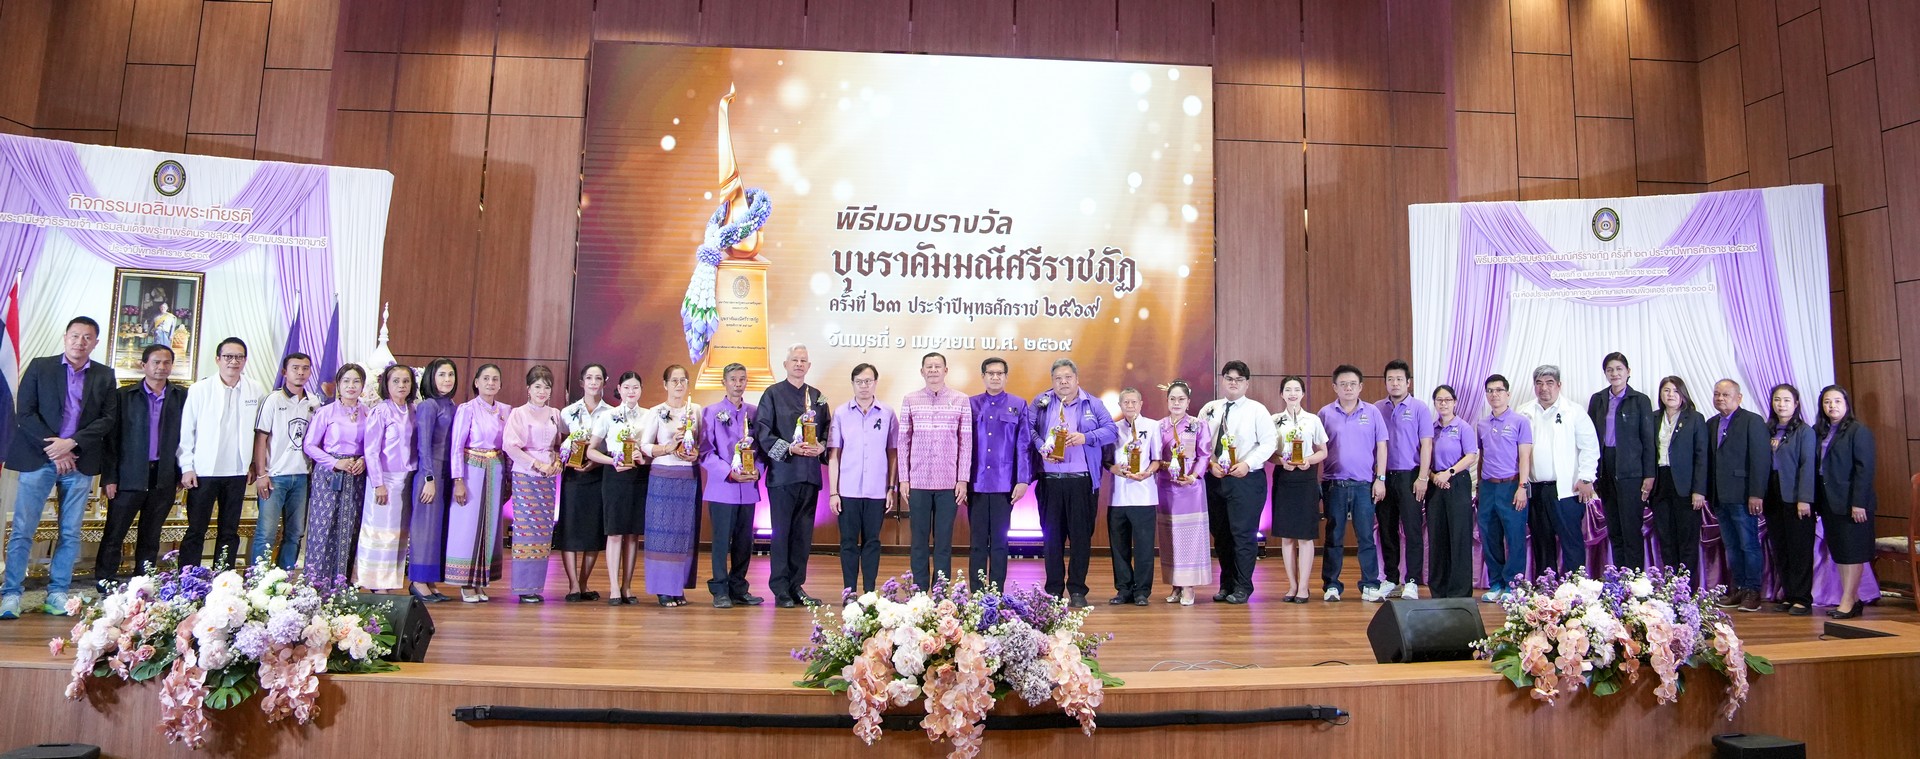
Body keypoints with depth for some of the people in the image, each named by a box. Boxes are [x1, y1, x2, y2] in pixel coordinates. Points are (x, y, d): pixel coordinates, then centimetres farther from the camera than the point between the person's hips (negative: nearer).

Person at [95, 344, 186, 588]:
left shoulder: (182, 397, 5)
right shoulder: (124, 396, 2)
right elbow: (111, 438, 0)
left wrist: (182, 474, 1)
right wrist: (109, 477, -5)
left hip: (164, 478, 1)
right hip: (129, 476, -1)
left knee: (151, 537, 11)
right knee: (114, 534, 3)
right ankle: (104, 582, 14)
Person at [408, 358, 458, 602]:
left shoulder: (452, 406, 13)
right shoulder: (428, 405, -7)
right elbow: (423, 444, -11)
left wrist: (455, 477, 9)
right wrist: (429, 478, -15)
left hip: (447, 473, 7)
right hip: (430, 471, -7)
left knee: (441, 526, 9)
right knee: (425, 524, -2)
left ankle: (431, 582, 15)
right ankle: (419, 581, 7)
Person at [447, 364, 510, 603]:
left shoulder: (506, 411, 8)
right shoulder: (467, 409, -5)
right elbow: (457, 446, -7)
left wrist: (508, 480, 9)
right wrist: (458, 480, -12)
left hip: (496, 473, 4)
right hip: (472, 471, -4)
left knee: (490, 526, 7)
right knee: (468, 525, -2)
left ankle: (481, 581, 15)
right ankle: (466, 584, 7)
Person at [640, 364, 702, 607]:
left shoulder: (697, 410, 9)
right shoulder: (655, 413, 3)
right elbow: (644, 446, 0)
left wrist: (697, 453, -9)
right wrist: (668, 448, -14)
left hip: (690, 477, 2)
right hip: (663, 477, -2)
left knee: (685, 530, 4)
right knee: (662, 530, -3)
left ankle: (679, 587, 12)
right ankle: (663, 588, 3)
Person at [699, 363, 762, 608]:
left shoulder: (754, 412, 10)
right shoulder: (711, 412, 1)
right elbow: (706, 452, -4)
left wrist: (757, 471, -8)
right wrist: (730, 472, -16)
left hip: (748, 487, 3)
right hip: (722, 487, -3)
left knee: (744, 540, 7)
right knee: (721, 540, -1)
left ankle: (739, 589, 18)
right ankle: (720, 591, 8)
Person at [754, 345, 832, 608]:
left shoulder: (818, 397, 15)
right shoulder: (772, 394, 3)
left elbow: (828, 430, 15)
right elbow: (762, 431, -5)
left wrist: (821, 448, -6)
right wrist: (789, 448, -16)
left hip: (810, 475, 4)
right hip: (782, 473, -4)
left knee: (804, 533, 7)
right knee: (781, 532, -2)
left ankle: (797, 586, 16)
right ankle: (780, 589, 5)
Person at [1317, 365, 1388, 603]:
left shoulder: (1372, 412, 5)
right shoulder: (1325, 413, 4)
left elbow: (1381, 447, 5)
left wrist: (1380, 479, -1)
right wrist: (1318, 482, -1)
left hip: (1364, 484, 0)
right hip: (1334, 483, 0)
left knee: (1366, 536, 3)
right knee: (1334, 537, 6)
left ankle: (1370, 585, 11)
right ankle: (1331, 586, 12)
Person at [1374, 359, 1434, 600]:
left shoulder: (1419, 408, -1)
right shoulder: (1377, 409, 7)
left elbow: (1426, 444, -4)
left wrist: (1423, 477, -11)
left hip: (1409, 476, -3)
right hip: (1383, 477, 3)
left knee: (1413, 530, -3)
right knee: (1387, 530, 9)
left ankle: (1412, 582, 3)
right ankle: (1390, 579, 18)